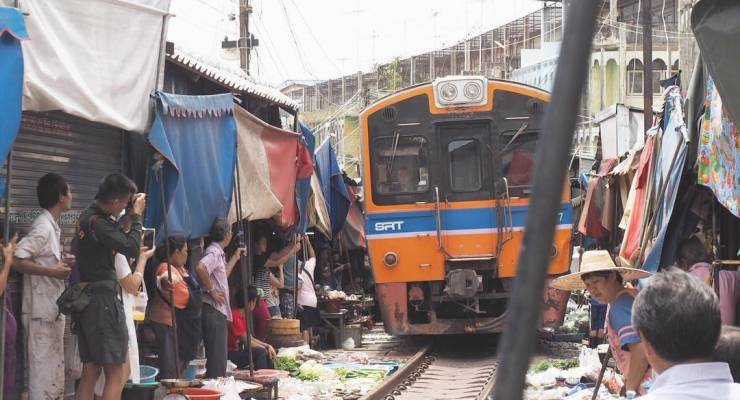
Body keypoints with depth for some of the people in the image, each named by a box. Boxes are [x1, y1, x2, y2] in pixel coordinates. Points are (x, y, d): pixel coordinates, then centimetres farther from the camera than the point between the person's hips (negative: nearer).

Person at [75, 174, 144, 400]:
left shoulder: (87, 217, 13)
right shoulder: (97, 222, -17)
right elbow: (131, 248, -21)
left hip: (87, 300, 10)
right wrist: (136, 215, -8)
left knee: (90, 373, 11)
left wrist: (131, 214, 10)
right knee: (116, 374, -6)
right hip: (104, 299, -10)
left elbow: (116, 235, 23)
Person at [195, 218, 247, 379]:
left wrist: (235, 258, 34)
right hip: (213, 310, -10)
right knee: (217, 359, -9)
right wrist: (211, 290, -22)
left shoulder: (218, 253, 18)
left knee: (219, 358, 14)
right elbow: (200, 268, -32)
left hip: (219, 311, 10)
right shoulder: (214, 252, -12)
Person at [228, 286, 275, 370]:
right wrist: (266, 348, -10)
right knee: (260, 352, -25)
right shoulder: (235, 316, -21)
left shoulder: (244, 316, 10)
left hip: (239, 350, 10)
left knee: (269, 352, 6)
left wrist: (267, 345, 0)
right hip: (231, 354, -10)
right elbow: (246, 341, -19)